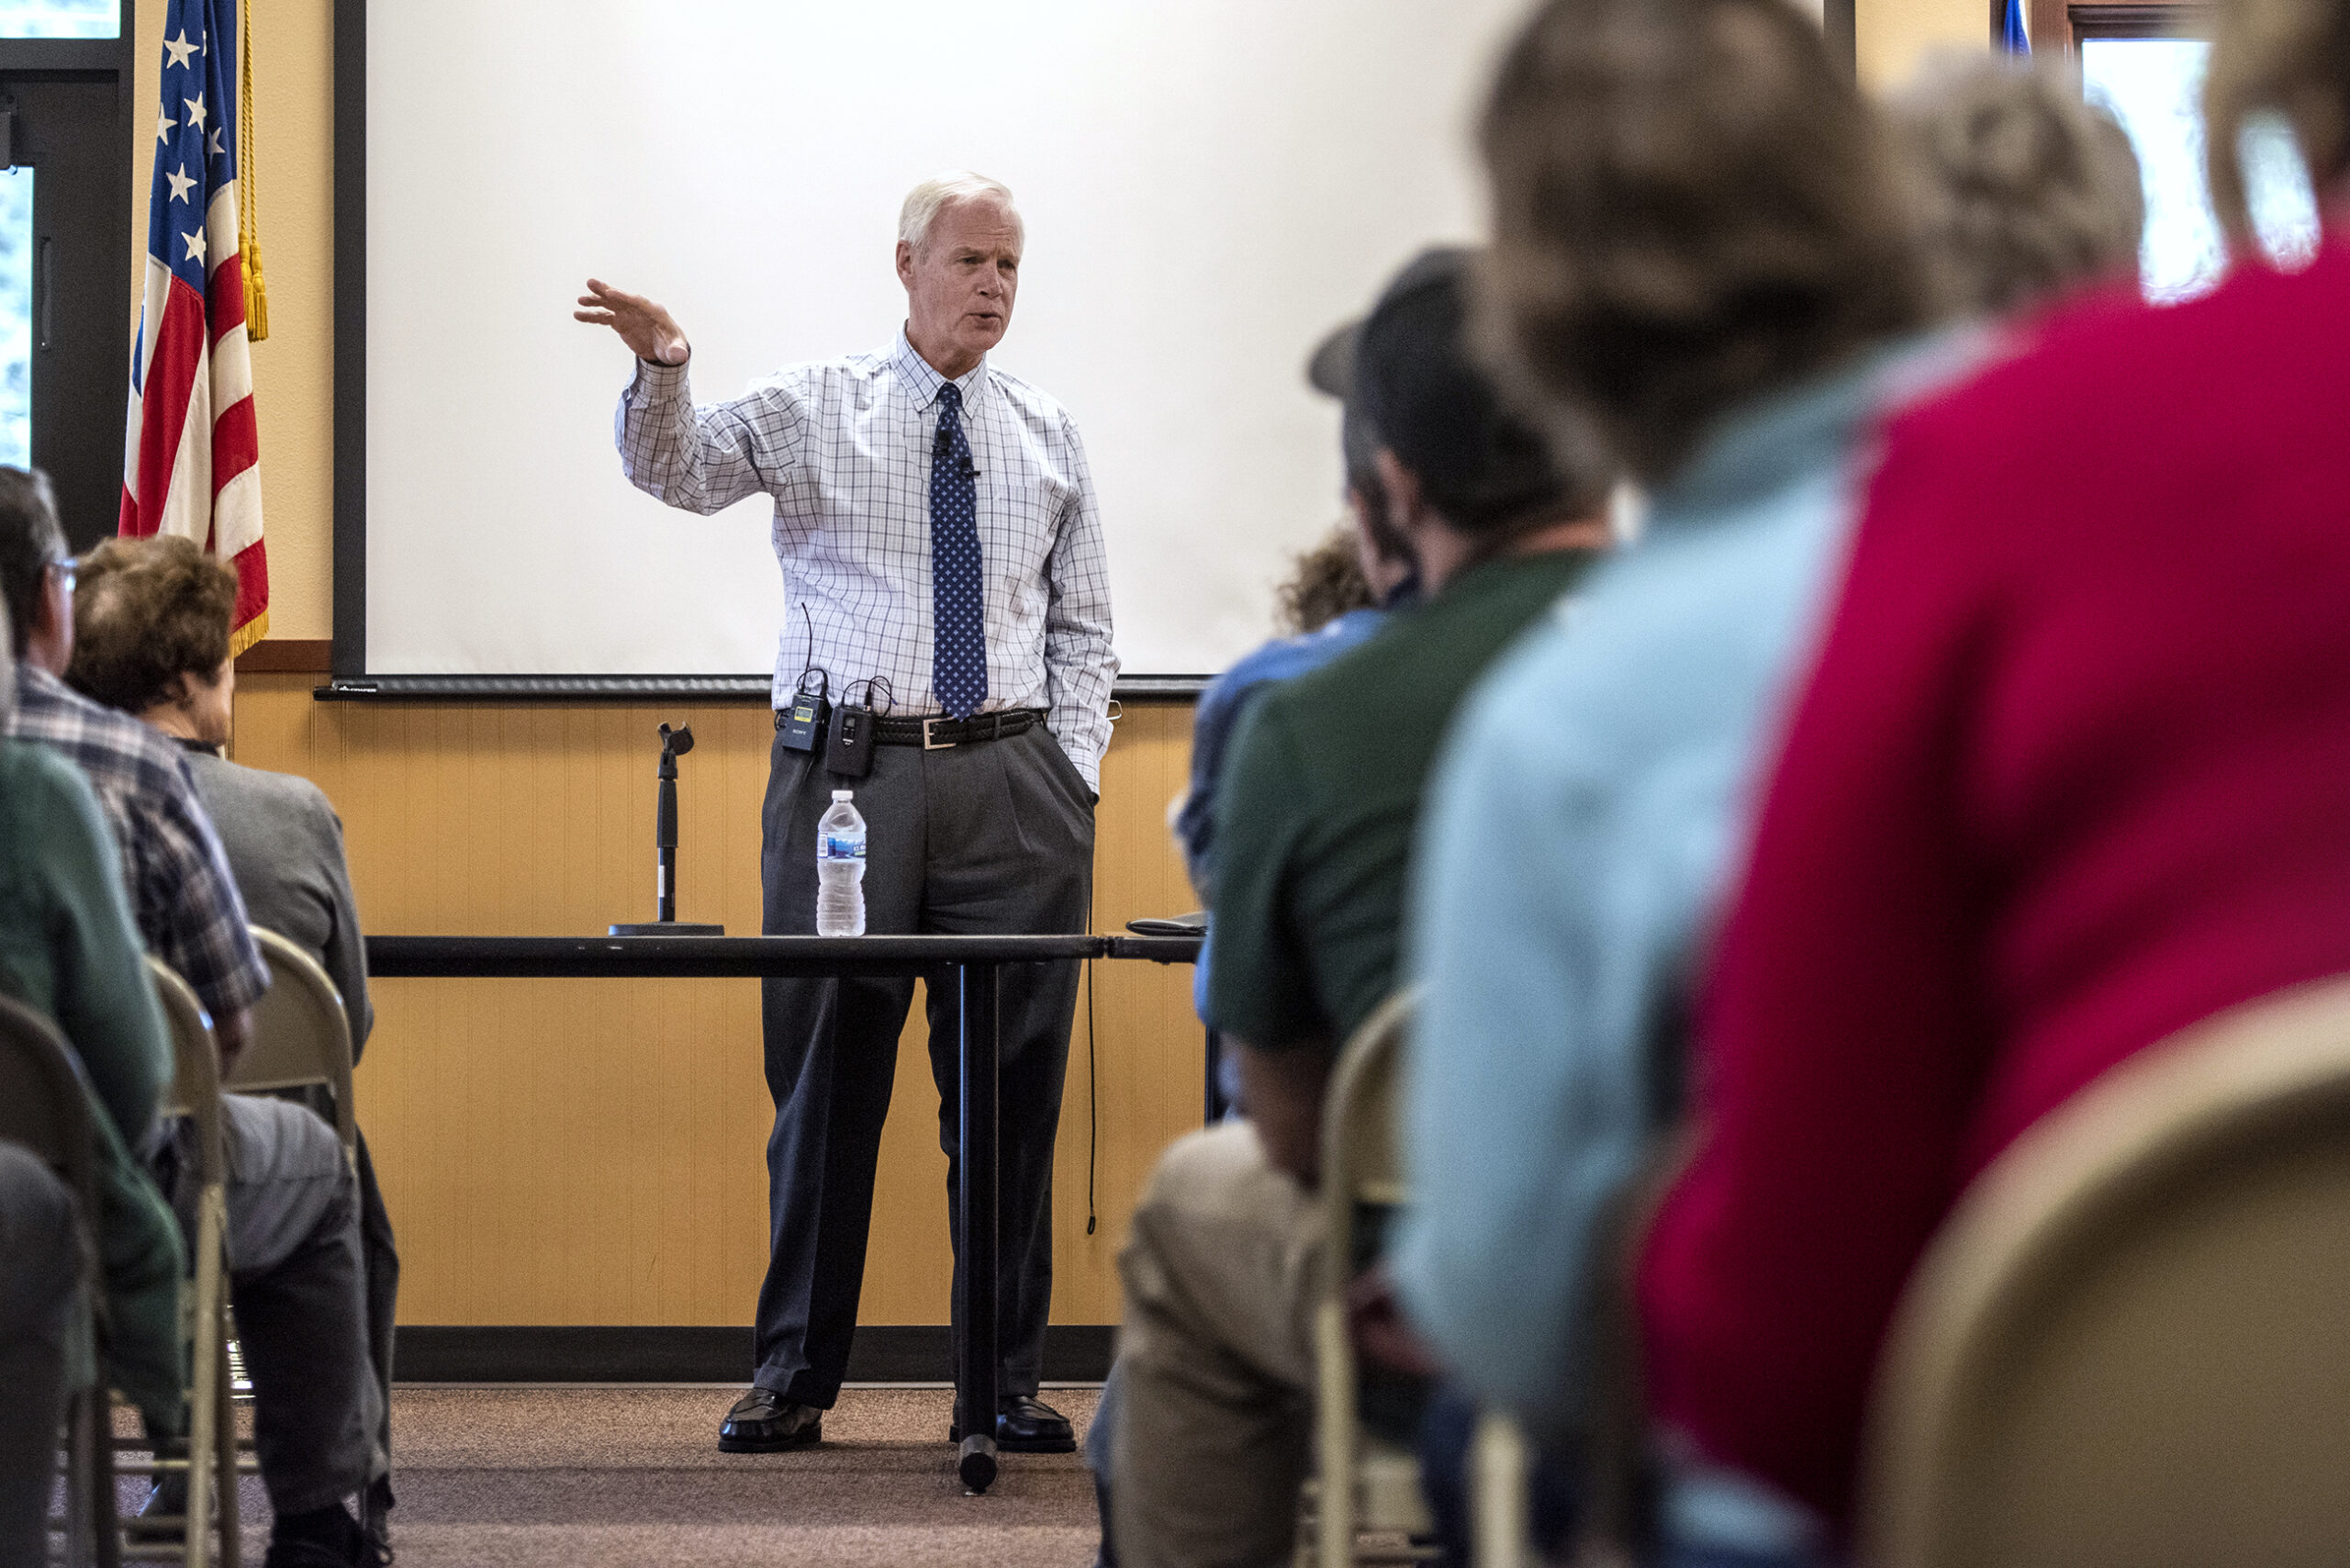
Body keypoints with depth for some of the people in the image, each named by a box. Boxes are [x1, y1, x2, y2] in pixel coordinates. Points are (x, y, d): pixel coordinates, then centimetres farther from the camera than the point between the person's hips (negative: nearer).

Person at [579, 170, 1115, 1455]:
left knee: (1013, 1085, 4)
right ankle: (793, 1376, 12)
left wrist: (1072, 775, 4)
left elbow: (1082, 627, 15)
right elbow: (671, 469, -7)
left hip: (1014, 785, 2)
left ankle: (1007, 1383, 13)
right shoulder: (815, 411, 5)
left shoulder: (1048, 437, 12)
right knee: (827, 1081, 2)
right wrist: (662, 370, -27)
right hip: (850, 769, -2)